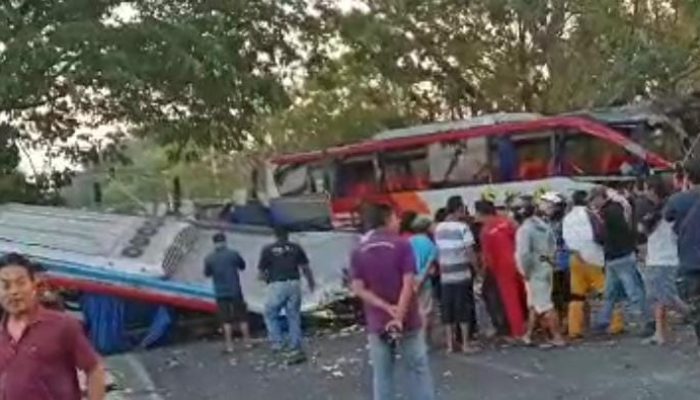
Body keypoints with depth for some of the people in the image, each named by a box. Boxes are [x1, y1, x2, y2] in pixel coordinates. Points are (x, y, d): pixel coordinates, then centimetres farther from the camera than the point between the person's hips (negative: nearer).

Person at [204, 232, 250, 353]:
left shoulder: (209, 258, -6)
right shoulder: (233, 254, -9)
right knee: (242, 318, 10)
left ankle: (229, 345, 7)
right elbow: (242, 266, 7)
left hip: (220, 293, 1)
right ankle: (248, 342, 16)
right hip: (235, 291, -1)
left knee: (226, 320, 7)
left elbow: (207, 274, 8)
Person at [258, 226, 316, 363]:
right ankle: (295, 349, 6)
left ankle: (277, 342, 4)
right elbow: (305, 268, 9)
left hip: (277, 286, -3)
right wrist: (311, 282, 25)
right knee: (294, 317, 8)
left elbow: (261, 272, 5)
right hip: (294, 284, 3)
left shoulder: (267, 250, 4)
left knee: (270, 315, 15)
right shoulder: (296, 248, 10)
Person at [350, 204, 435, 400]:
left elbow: (359, 289, -5)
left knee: (381, 375, 9)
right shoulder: (402, 245, -8)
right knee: (418, 369, 8)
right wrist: (399, 316, -17)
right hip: (407, 320, -3)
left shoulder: (358, 252, 2)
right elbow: (408, 284, -16)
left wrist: (387, 308, -10)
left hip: (377, 323, 3)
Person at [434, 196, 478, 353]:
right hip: (462, 274, -4)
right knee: (463, 309, 2)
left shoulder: (439, 228, 6)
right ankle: (466, 344, 5)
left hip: (445, 275, 5)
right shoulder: (462, 227, -9)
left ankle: (450, 344, 11)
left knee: (447, 310, 7)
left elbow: (437, 252, 8)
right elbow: (469, 252, -12)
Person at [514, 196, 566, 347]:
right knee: (534, 304, 17)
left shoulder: (524, 229, -19)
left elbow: (523, 253, -26)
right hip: (546, 267, 9)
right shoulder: (543, 225, 8)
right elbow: (553, 245, 16)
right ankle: (528, 335, 25)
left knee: (545, 305, -3)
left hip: (535, 271, -9)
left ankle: (557, 337, 0)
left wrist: (525, 271, -15)